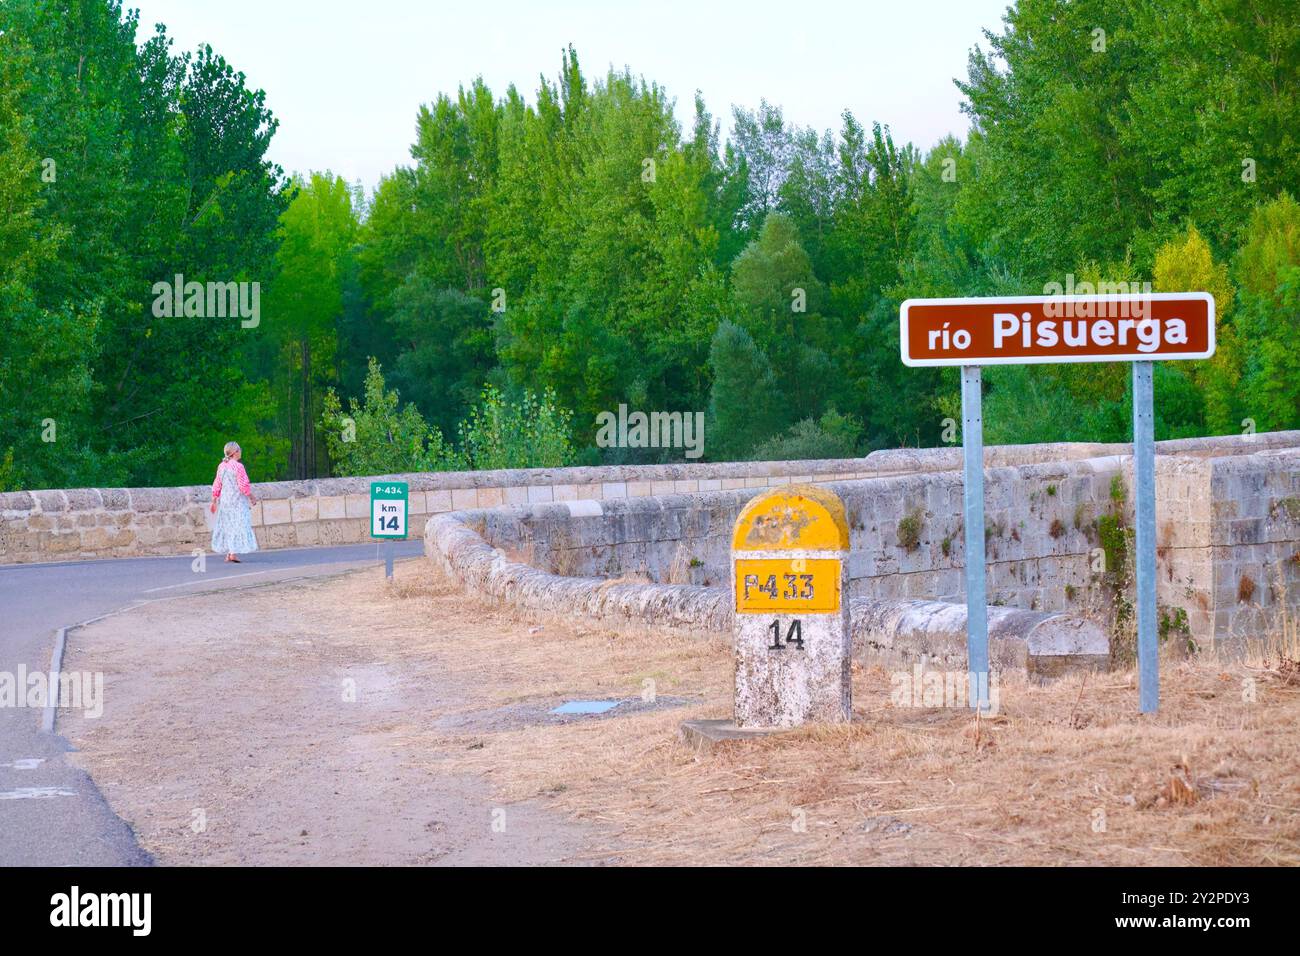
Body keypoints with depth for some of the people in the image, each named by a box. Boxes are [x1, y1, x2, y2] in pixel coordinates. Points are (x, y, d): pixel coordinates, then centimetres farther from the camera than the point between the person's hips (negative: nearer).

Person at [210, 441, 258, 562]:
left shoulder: (221, 466, 6)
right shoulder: (238, 467, -14)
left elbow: (216, 485, 10)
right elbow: (244, 486, -14)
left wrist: (214, 501, 17)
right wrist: (252, 497, -1)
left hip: (224, 501, 7)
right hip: (238, 501, -7)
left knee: (227, 525, 13)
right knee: (238, 525, -4)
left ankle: (228, 554, 14)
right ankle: (233, 553, -10)